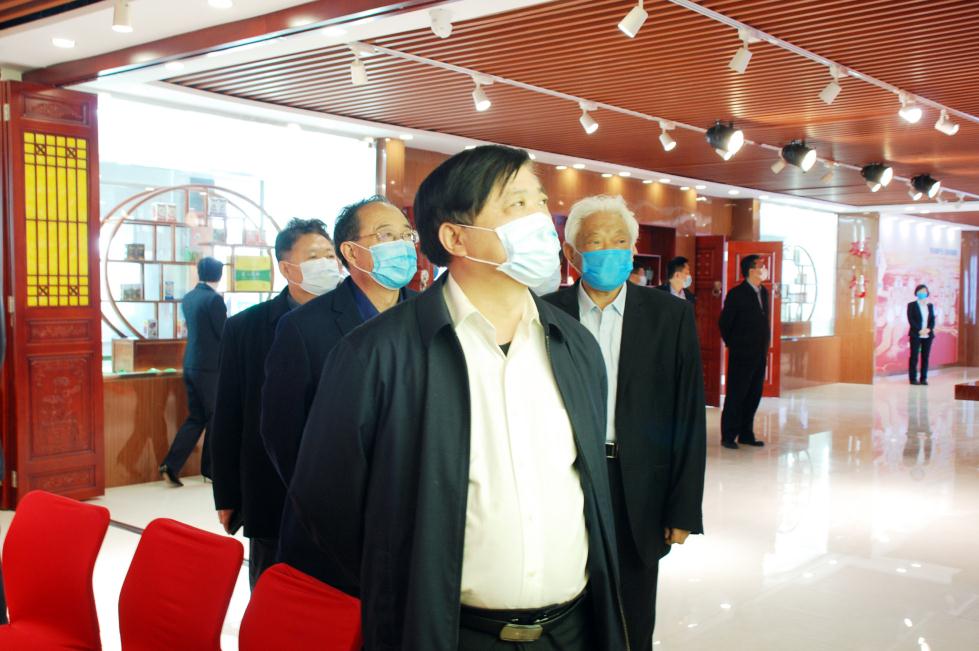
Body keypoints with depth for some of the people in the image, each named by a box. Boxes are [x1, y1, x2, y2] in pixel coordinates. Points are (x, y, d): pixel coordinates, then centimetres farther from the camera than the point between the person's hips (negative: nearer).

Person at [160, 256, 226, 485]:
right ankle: (210, 467, 15)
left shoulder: (188, 298, 8)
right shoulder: (214, 299, -15)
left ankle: (171, 465, 5)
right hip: (211, 367, -7)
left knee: (195, 417, 13)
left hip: (191, 365, 7)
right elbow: (225, 333, -13)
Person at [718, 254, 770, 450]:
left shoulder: (763, 292, 11)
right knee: (735, 396, -1)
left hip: (759, 355, 7)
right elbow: (724, 322, -7)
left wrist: (764, 347, 13)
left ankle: (746, 434, 19)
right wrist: (733, 345, 0)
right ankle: (728, 436, 5)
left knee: (754, 396, 10)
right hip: (741, 355, -7)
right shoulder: (737, 294, -10)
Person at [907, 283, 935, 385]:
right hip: (915, 335, -4)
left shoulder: (930, 305, 15)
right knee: (914, 357, -3)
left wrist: (929, 329, -10)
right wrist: (919, 330, -16)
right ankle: (913, 378, 1)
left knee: (925, 357, 3)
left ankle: (923, 378, 8)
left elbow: (932, 319, 9)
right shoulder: (911, 305, 3)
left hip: (928, 335, 4)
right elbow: (911, 320, -6)